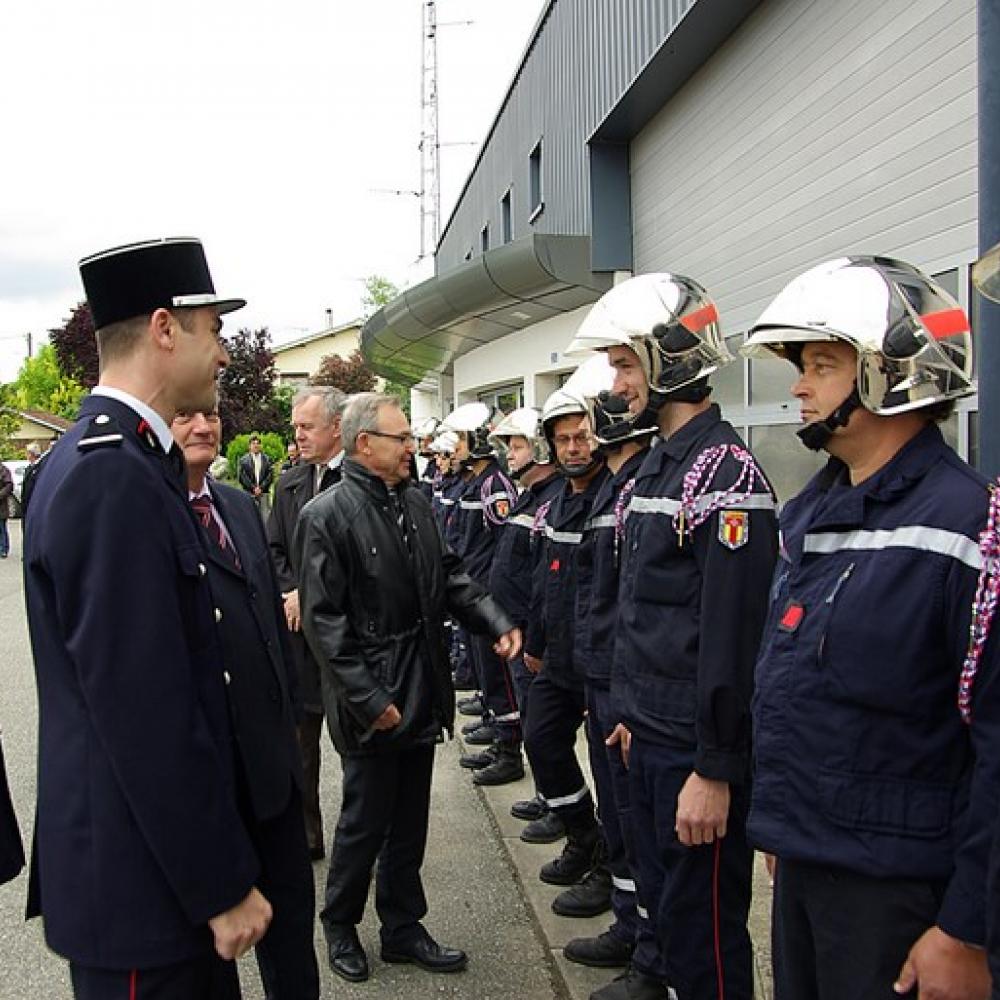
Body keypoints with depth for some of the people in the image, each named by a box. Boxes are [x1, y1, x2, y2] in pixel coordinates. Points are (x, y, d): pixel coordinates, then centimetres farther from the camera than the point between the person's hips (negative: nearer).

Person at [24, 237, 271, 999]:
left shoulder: (112, 461, 8)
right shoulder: (112, 478, -24)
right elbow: (145, 713, -25)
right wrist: (222, 885, -19)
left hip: (155, 856, 9)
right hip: (144, 879, -9)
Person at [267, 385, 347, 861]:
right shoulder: (289, 484, 10)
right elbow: (274, 551, 11)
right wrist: (293, 594, -6)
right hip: (299, 626, 6)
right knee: (298, 737, 12)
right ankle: (305, 835, 25)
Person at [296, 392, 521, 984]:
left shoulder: (415, 503, 6)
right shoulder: (327, 516, -15)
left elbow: (451, 575, 11)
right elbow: (324, 620, -16)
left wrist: (497, 623, -5)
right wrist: (368, 700, -18)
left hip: (423, 691, 6)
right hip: (372, 699, -6)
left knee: (410, 822, 17)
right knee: (365, 821, 8)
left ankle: (403, 929, 33)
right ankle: (340, 924, 32)